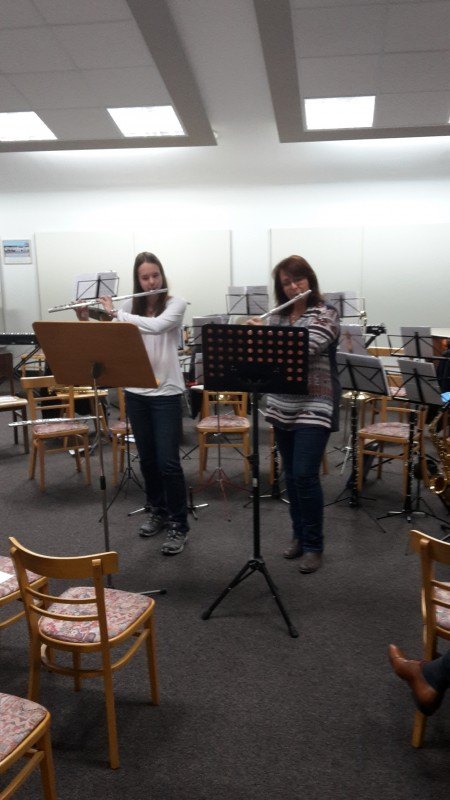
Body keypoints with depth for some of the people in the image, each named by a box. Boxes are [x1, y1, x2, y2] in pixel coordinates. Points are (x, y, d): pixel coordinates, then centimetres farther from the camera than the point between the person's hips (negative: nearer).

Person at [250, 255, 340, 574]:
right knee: (291, 475, 11)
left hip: (314, 408, -6)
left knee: (305, 475, -10)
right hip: (283, 408, 6)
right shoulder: (277, 316, 11)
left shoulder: (326, 314, -7)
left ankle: (314, 545, 6)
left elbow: (304, 349, -22)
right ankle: (299, 536, 26)